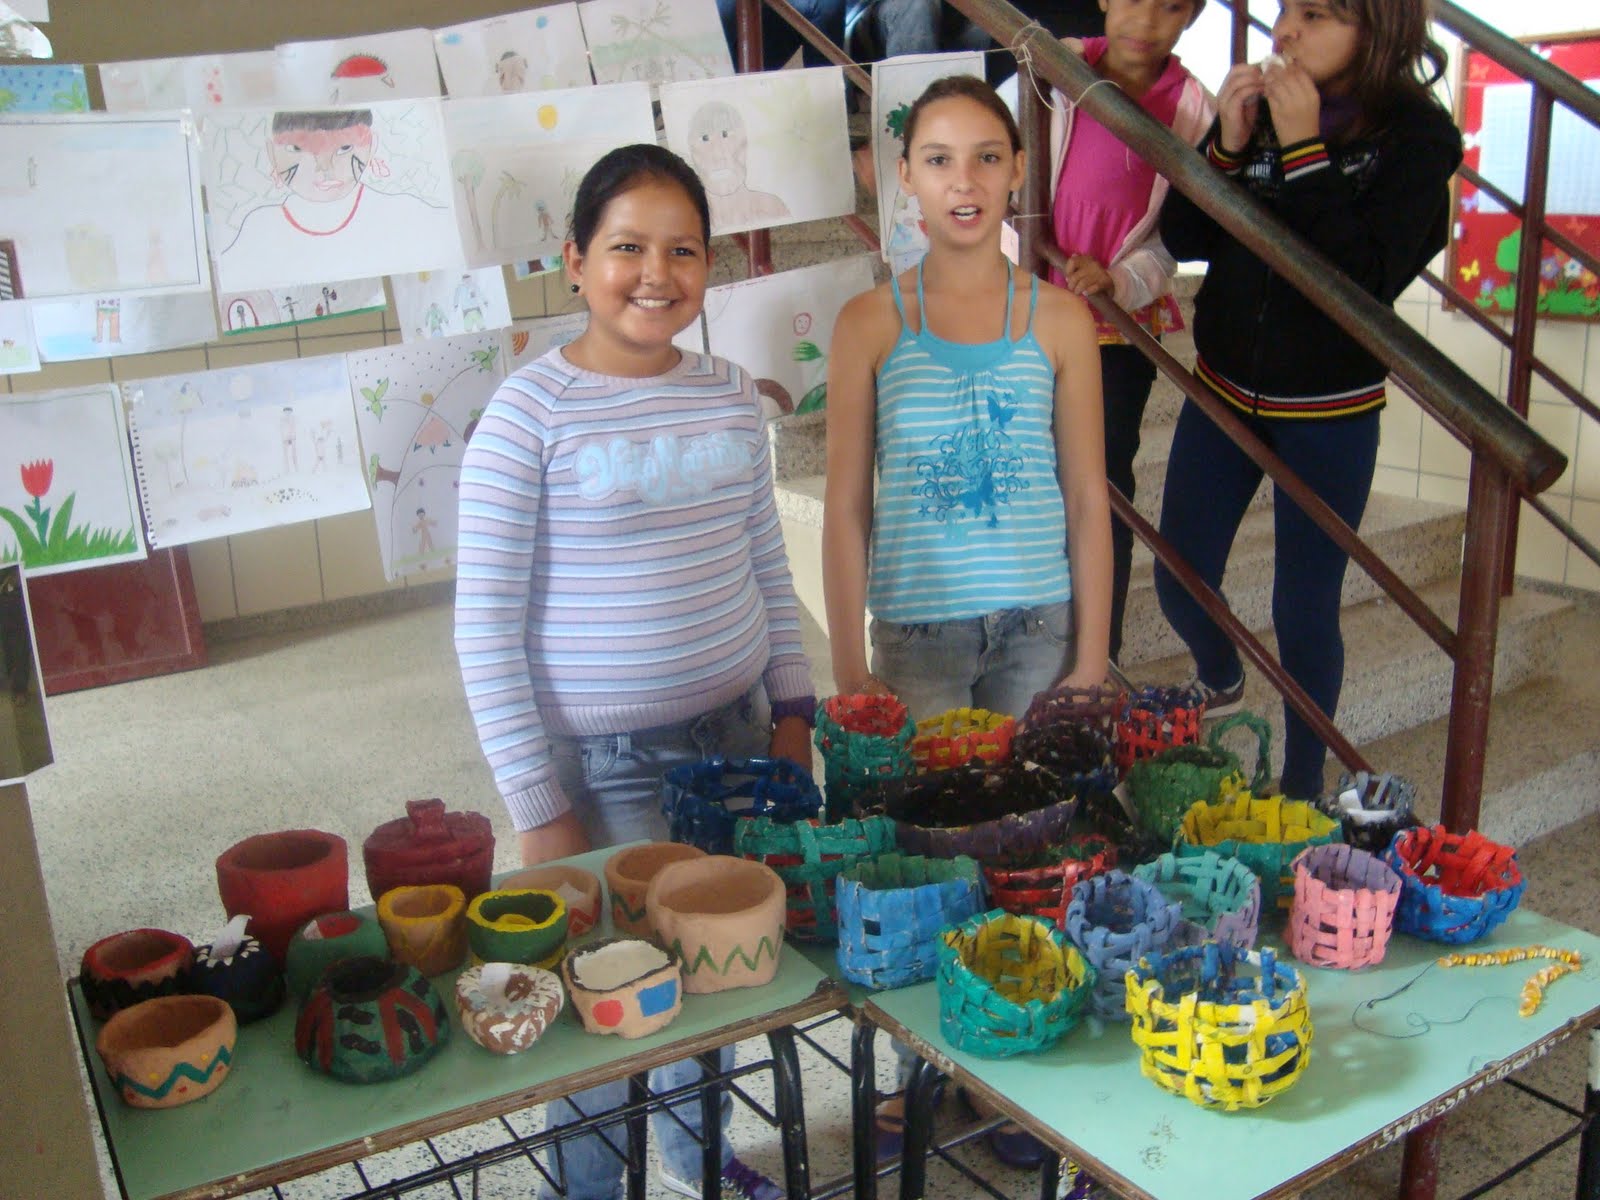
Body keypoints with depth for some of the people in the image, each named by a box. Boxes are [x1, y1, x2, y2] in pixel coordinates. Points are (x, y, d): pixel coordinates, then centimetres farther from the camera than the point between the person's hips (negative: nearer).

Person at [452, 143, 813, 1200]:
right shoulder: (531, 413, -13)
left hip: (734, 736, 5)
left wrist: (793, 709, 8)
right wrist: (537, 806, -12)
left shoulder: (730, 396, 2)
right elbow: (487, 626, -12)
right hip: (601, 763, -5)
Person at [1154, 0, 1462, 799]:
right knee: (1179, 578, 10)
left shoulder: (1418, 135, -12)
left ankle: (1303, 786, 26)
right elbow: (1183, 238, -2)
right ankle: (1221, 683, 45)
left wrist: (1304, 150, -26)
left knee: (1304, 607, 4)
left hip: (1331, 411, -4)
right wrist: (1228, 144, -17)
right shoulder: (1258, 104, -2)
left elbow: (1366, 279, -24)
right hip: (1224, 387, 4)